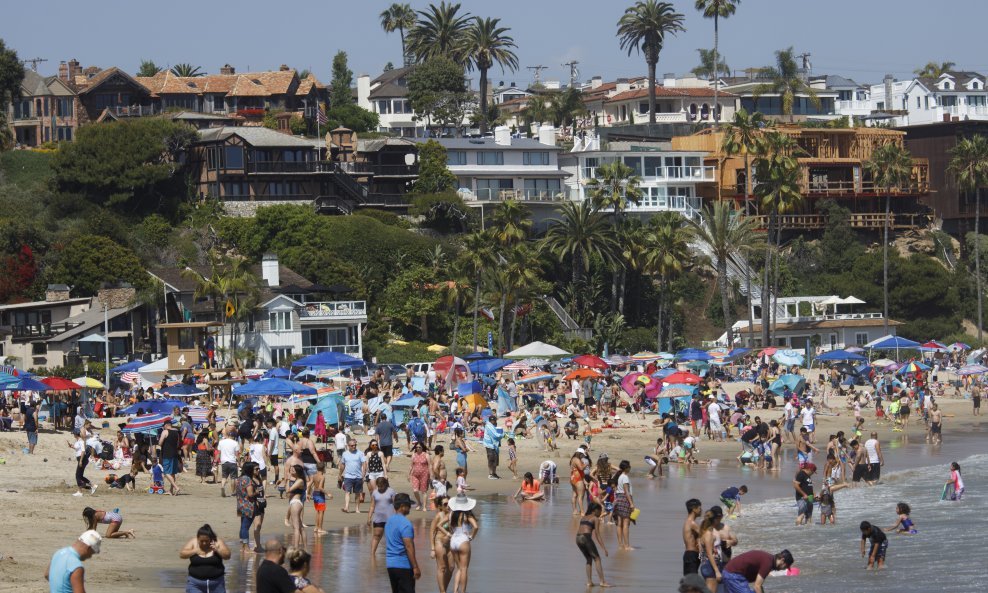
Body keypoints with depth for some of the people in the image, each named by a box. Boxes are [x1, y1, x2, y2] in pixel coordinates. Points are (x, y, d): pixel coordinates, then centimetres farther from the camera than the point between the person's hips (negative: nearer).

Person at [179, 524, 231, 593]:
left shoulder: (217, 543, -4)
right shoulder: (193, 542, -4)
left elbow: (227, 556, -9)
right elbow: (181, 554, -9)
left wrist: (217, 550, -24)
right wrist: (195, 551, -20)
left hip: (216, 582, 1)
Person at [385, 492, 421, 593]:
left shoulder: (389, 521, 12)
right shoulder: (405, 523, -16)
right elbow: (409, 547, -20)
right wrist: (415, 567, -18)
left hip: (390, 564, 9)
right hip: (404, 565, -9)